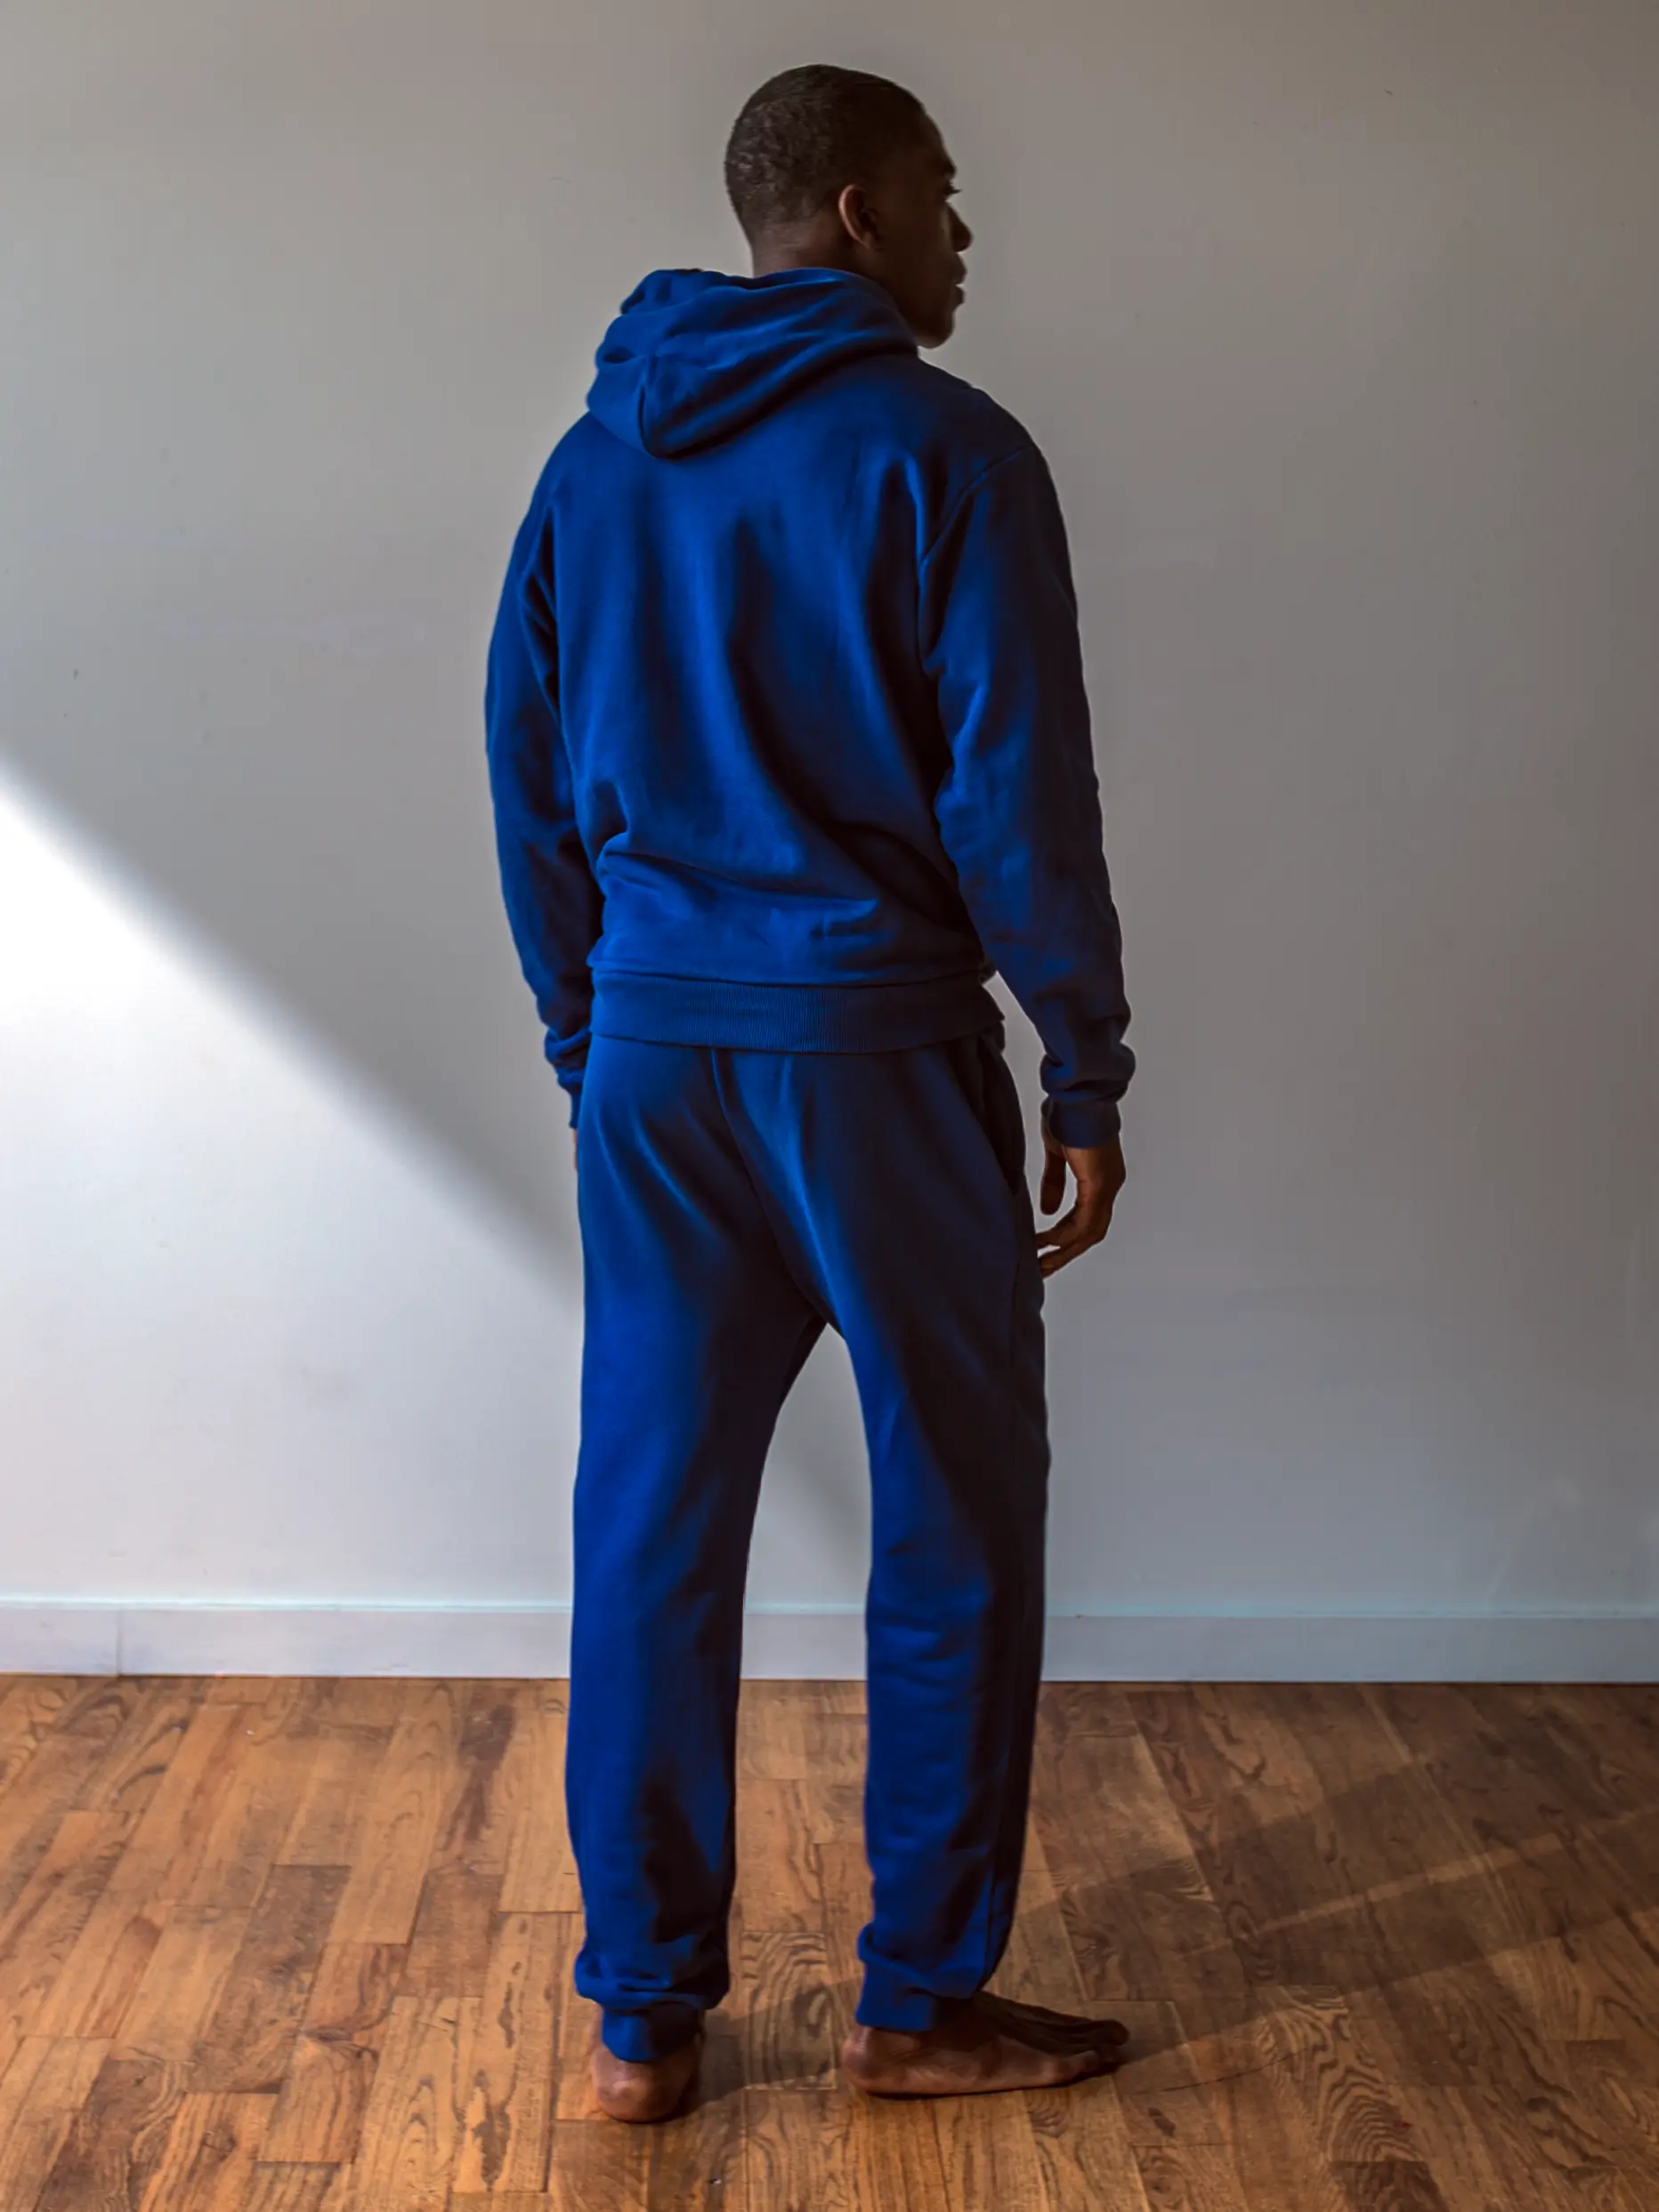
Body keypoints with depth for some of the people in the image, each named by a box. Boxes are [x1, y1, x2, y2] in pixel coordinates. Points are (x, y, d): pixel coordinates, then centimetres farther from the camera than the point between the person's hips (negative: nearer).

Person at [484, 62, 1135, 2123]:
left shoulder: (595, 460, 11)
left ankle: (641, 2012, 19)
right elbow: (1016, 795, -12)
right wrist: (1087, 1081, -4)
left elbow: (528, 791, 13)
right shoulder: (944, 453, -7)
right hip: (877, 1048, -5)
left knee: (650, 1525, 10)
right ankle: (922, 2000, 18)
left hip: (654, 1055, 6)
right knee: (955, 1523, 9)